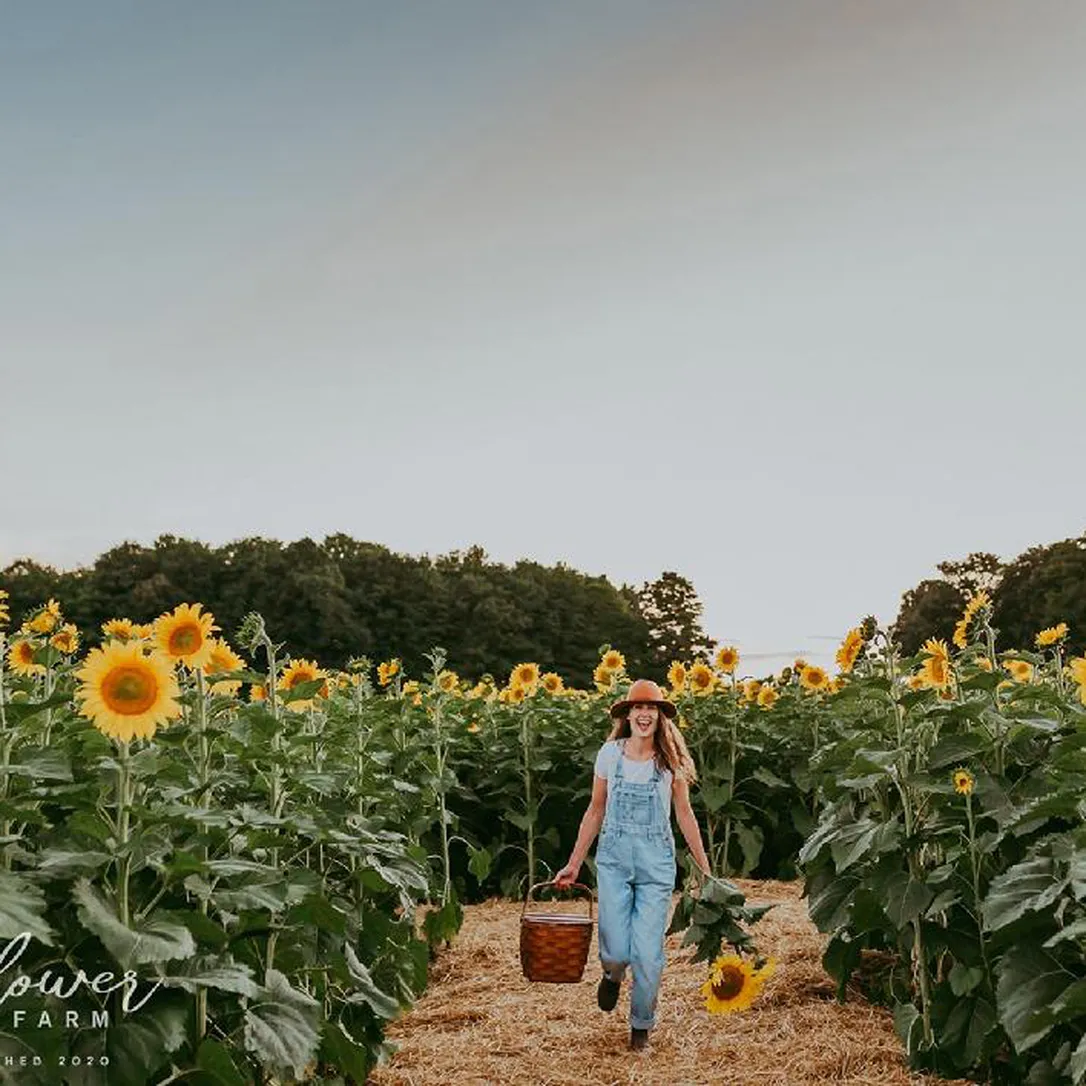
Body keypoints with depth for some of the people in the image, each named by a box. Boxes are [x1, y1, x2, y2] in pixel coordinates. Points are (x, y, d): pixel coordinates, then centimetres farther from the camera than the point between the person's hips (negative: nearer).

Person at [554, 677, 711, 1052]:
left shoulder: (671, 760, 0)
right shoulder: (610, 753, 0)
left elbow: (684, 816, 7)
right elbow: (595, 811, 8)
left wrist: (705, 869, 7)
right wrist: (574, 863, 9)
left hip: (656, 861, 0)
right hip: (613, 857, 0)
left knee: (648, 952, -3)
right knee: (616, 949, -5)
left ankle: (642, 1025, 21)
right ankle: (612, 975, 33)